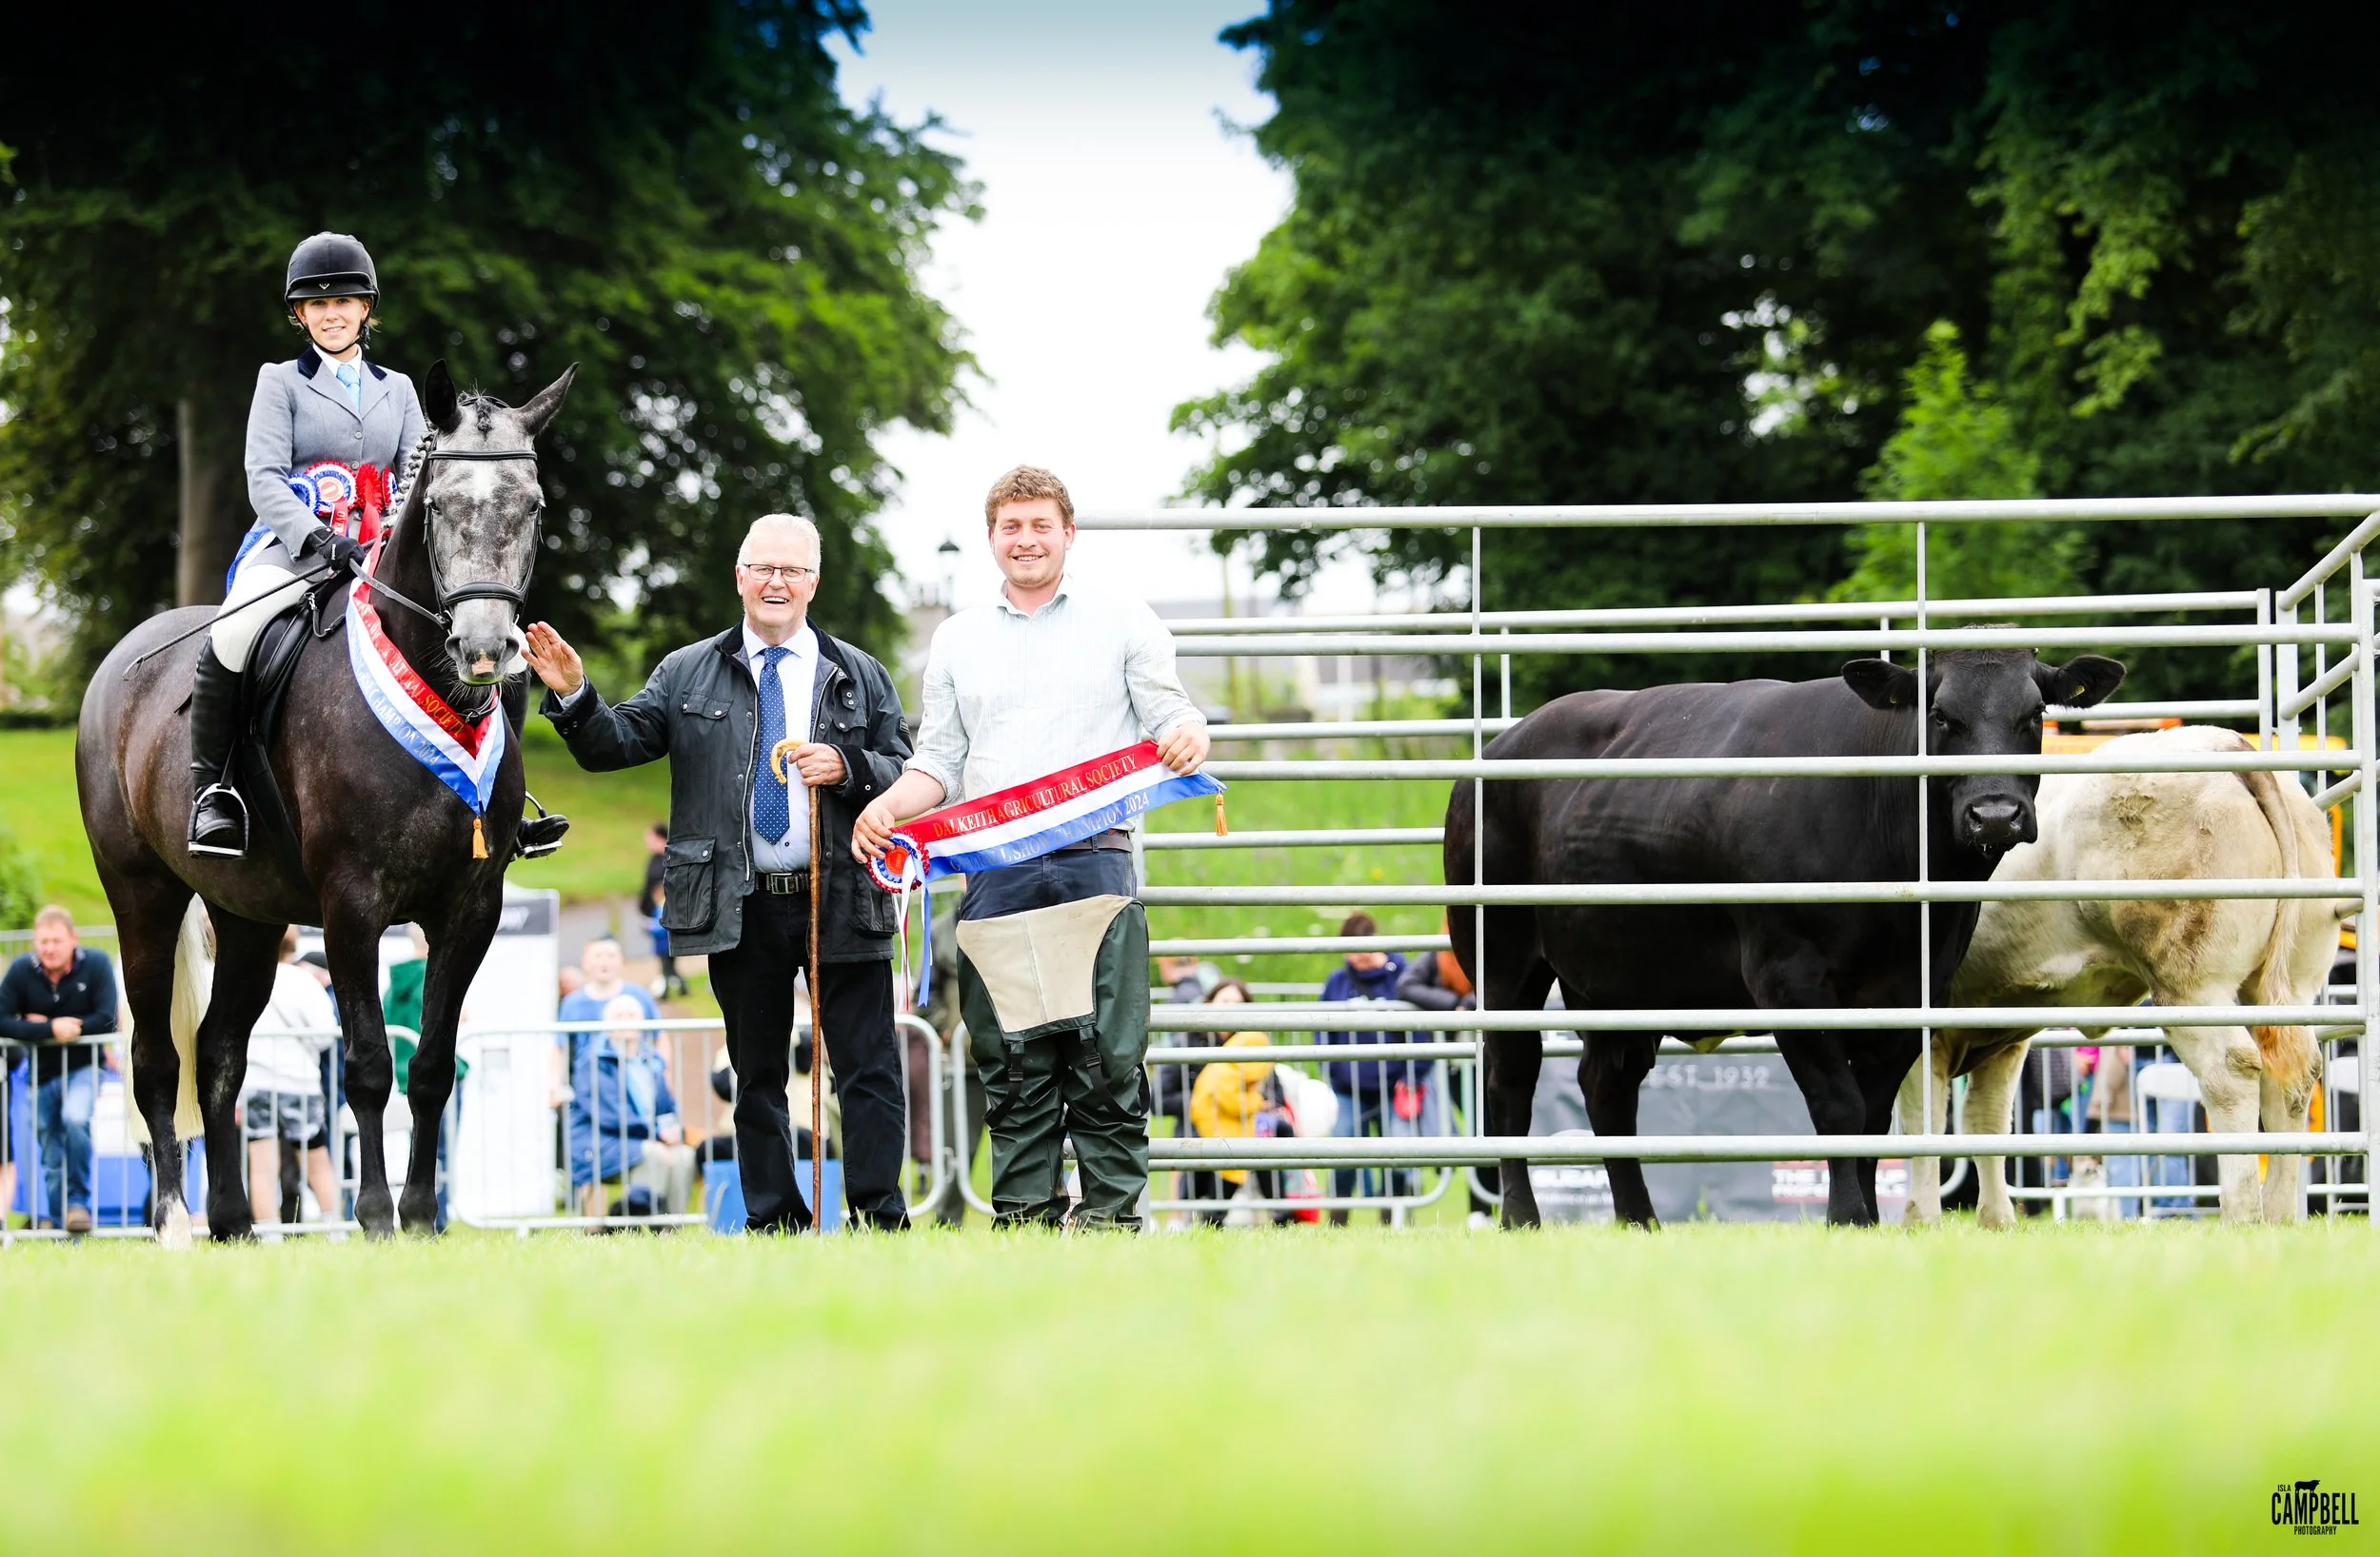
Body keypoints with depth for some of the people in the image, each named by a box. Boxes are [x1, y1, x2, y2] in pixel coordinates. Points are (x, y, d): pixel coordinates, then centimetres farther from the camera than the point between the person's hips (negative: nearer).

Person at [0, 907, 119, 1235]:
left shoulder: (96, 964, -12)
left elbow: (107, 1020, -18)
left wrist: (40, 1024, -17)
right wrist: (50, 1030, -28)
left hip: (83, 1068, -3)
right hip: (43, 1073, 3)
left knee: (75, 1119, -30)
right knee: (52, 1159, 5)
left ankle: (79, 1201, -13)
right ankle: (58, 1225, 15)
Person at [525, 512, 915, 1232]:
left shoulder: (859, 677, 9)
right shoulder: (688, 675, 9)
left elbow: (906, 773, 8)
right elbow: (617, 743, 2)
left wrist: (848, 767, -11)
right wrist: (574, 696, -16)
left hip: (842, 902, -1)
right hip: (741, 906, 1)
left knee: (869, 1070, -3)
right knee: (758, 1077, 6)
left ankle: (879, 1218, 0)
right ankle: (773, 1221, 11)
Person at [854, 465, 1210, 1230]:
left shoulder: (1123, 622, 11)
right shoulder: (957, 639, 19)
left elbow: (1171, 717, 7)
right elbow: (940, 762, 18)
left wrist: (1188, 737, -17)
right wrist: (890, 806, -2)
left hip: (1095, 868, -2)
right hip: (994, 873, 2)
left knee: (1107, 1060, -7)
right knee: (1014, 1064, 0)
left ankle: (1111, 1211, -4)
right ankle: (1023, 1217, 2)